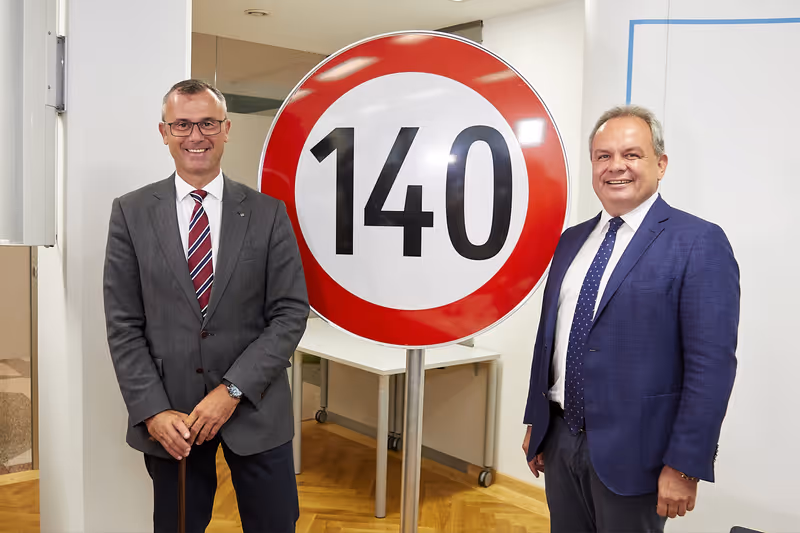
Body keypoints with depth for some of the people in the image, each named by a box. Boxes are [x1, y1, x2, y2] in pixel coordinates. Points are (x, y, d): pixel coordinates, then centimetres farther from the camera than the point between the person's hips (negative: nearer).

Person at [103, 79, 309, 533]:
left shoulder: (268, 213, -1)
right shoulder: (131, 212, 1)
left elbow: (291, 312, -5)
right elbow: (123, 325, -1)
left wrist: (233, 389, -13)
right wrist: (152, 411, -9)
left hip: (256, 408, 0)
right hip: (168, 415, 1)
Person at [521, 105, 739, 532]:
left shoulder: (699, 243, -11)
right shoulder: (572, 240, 8)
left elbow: (712, 364, -14)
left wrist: (684, 466, -15)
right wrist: (535, 422, 13)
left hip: (629, 451, -5)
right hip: (559, 440, 6)